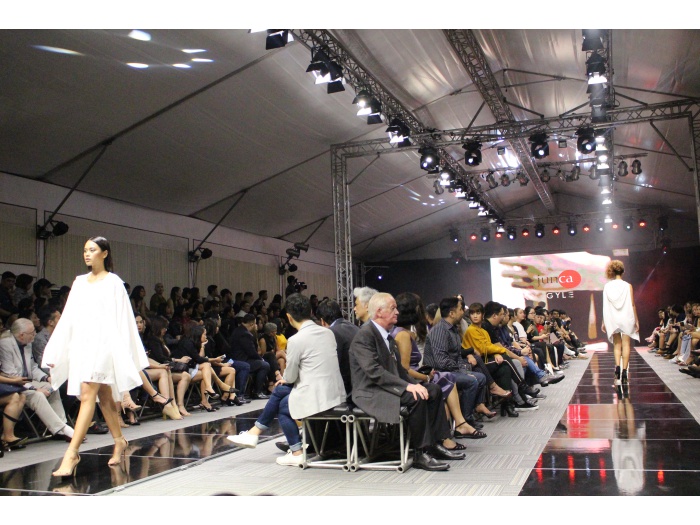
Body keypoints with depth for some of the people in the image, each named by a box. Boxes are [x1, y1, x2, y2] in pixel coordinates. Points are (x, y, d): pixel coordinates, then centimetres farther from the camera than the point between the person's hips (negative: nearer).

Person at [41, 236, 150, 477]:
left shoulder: (113, 282, 0)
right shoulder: (79, 282, 16)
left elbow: (123, 319, -3)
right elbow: (68, 318, 16)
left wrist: (123, 355, -8)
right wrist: (54, 352, 13)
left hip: (102, 342, -6)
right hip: (80, 342, 6)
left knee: (87, 396, -13)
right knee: (104, 397, 11)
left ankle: (72, 453, -15)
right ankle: (119, 441, 22)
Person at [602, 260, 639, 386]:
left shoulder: (607, 286, -2)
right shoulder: (628, 286, -6)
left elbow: (605, 306, -1)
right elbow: (632, 305, -4)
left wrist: (604, 322, 6)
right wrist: (636, 320, 4)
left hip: (612, 319, 2)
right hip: (627, 319, -1)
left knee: (617, 345, 12)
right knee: (626, 344, 4)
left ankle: (617, 368, -7)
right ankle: (624, 373, 1)